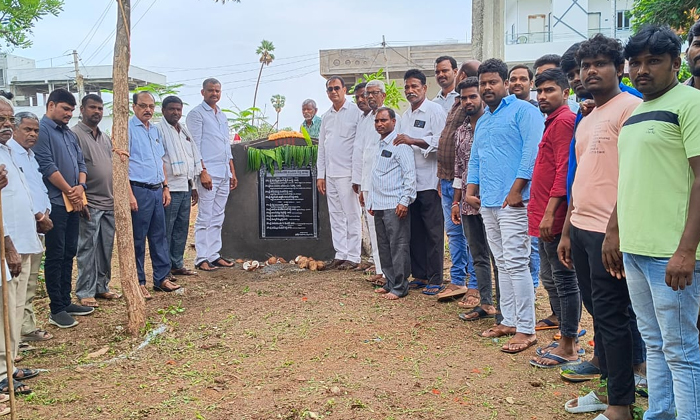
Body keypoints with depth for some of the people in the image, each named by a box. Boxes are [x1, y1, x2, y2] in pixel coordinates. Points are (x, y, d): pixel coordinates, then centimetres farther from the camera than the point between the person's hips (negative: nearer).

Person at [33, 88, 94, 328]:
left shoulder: (70, 134, 18)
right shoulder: (42, 130, -8)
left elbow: (81, 163, 15)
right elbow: (47, 166, -16)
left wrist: (80, 186, -4)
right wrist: (70, 191, -11)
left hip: (73, 203, 8)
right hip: (55, 203, -8)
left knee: (69, 254, 13)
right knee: (55, 256, -3)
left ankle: (66, 302, 22)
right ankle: (56, 310, 3)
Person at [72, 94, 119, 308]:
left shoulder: (105, 138, 17)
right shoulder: (75, 134, -6)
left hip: (109, 203, 7)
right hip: (90, 203, -7)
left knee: (106, 248, 11)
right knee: (88, 248, -2)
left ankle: (102, 287, 22)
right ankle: (85, 292, 7)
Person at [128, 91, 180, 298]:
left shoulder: (155, 130, 16)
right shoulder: (128, 129, -7)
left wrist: (165, 187, 15)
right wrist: (129, 194, -19)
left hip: (157, 190, 7)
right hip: (139, 190, -7)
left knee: (159, 236, 11)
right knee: (137, 239, 0)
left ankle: (162, 277, 20)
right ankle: (138, 282, 9)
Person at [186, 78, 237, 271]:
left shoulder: (222, 116, 20)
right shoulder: (196, 114, -2)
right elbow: (195, 146, -10)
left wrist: (232, 172, 17)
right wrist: (203, 172, -17)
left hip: (224, 174, 7)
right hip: (208, 173, -7)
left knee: (217, 218, 10)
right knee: (205, 217, -5)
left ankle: (214, 255, 16)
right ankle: (201, 258, 0)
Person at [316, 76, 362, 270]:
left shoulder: (355, 112, -3)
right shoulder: (326, 117, 15)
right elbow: (321, 147, 17)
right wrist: (320, 175, 11)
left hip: (348, 173, -6)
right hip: (330, 174, 6)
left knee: (352, 215, -2)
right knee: (335, 216, 9)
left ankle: (353, 257, 4)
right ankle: (340, 254, 17)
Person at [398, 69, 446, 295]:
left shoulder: (435, 111, -5)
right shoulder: (405, 116, 20)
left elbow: (440, 142, -17)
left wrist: (413, 141, -23)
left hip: (429, 181, -7)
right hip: (409, 181, 7)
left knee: (433, 232, -2)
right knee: (414, 231, 11)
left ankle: (436, 280, 4)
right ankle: (419, 275, 21)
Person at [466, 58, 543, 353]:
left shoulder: (522, 111, -4)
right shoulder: (482, 121, 22)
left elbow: (532, 151, -15)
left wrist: (516, 190, -19)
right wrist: (471, 190, 11)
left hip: (513, 201, -8)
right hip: (488, 203, 9)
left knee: (515, 263, -9)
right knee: (502, 263, 12)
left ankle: (526, 329, -1)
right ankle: (509, 321, 21)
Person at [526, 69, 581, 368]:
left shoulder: (564, 121, -11)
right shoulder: (553, 122, 19)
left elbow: (564, 170, -19)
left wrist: (550, 212, -23)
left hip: (555, 217, -11)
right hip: (545, 216, 11)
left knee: (564, 279, -3)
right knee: (550, 278, 17)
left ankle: (568, 349, 6)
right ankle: (567, 339, 28)